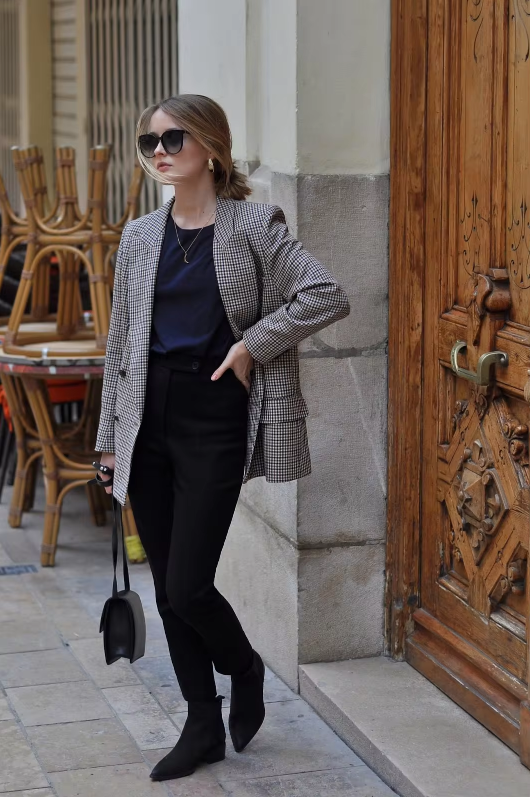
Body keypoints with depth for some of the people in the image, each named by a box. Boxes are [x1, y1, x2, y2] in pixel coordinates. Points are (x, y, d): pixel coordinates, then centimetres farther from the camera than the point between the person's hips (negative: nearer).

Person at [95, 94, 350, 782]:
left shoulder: (253, 225, -4)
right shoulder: (140, 238, 9)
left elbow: (328, 296, -10)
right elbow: (121, 342, 12)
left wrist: (252, 343, -14)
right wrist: (111, 438, 12)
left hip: (215, 417, -5)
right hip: (149, 419, 5)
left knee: (186, 587, -7)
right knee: (167, 589, 8)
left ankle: (244, 666, 25)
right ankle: (204, 727, 23)